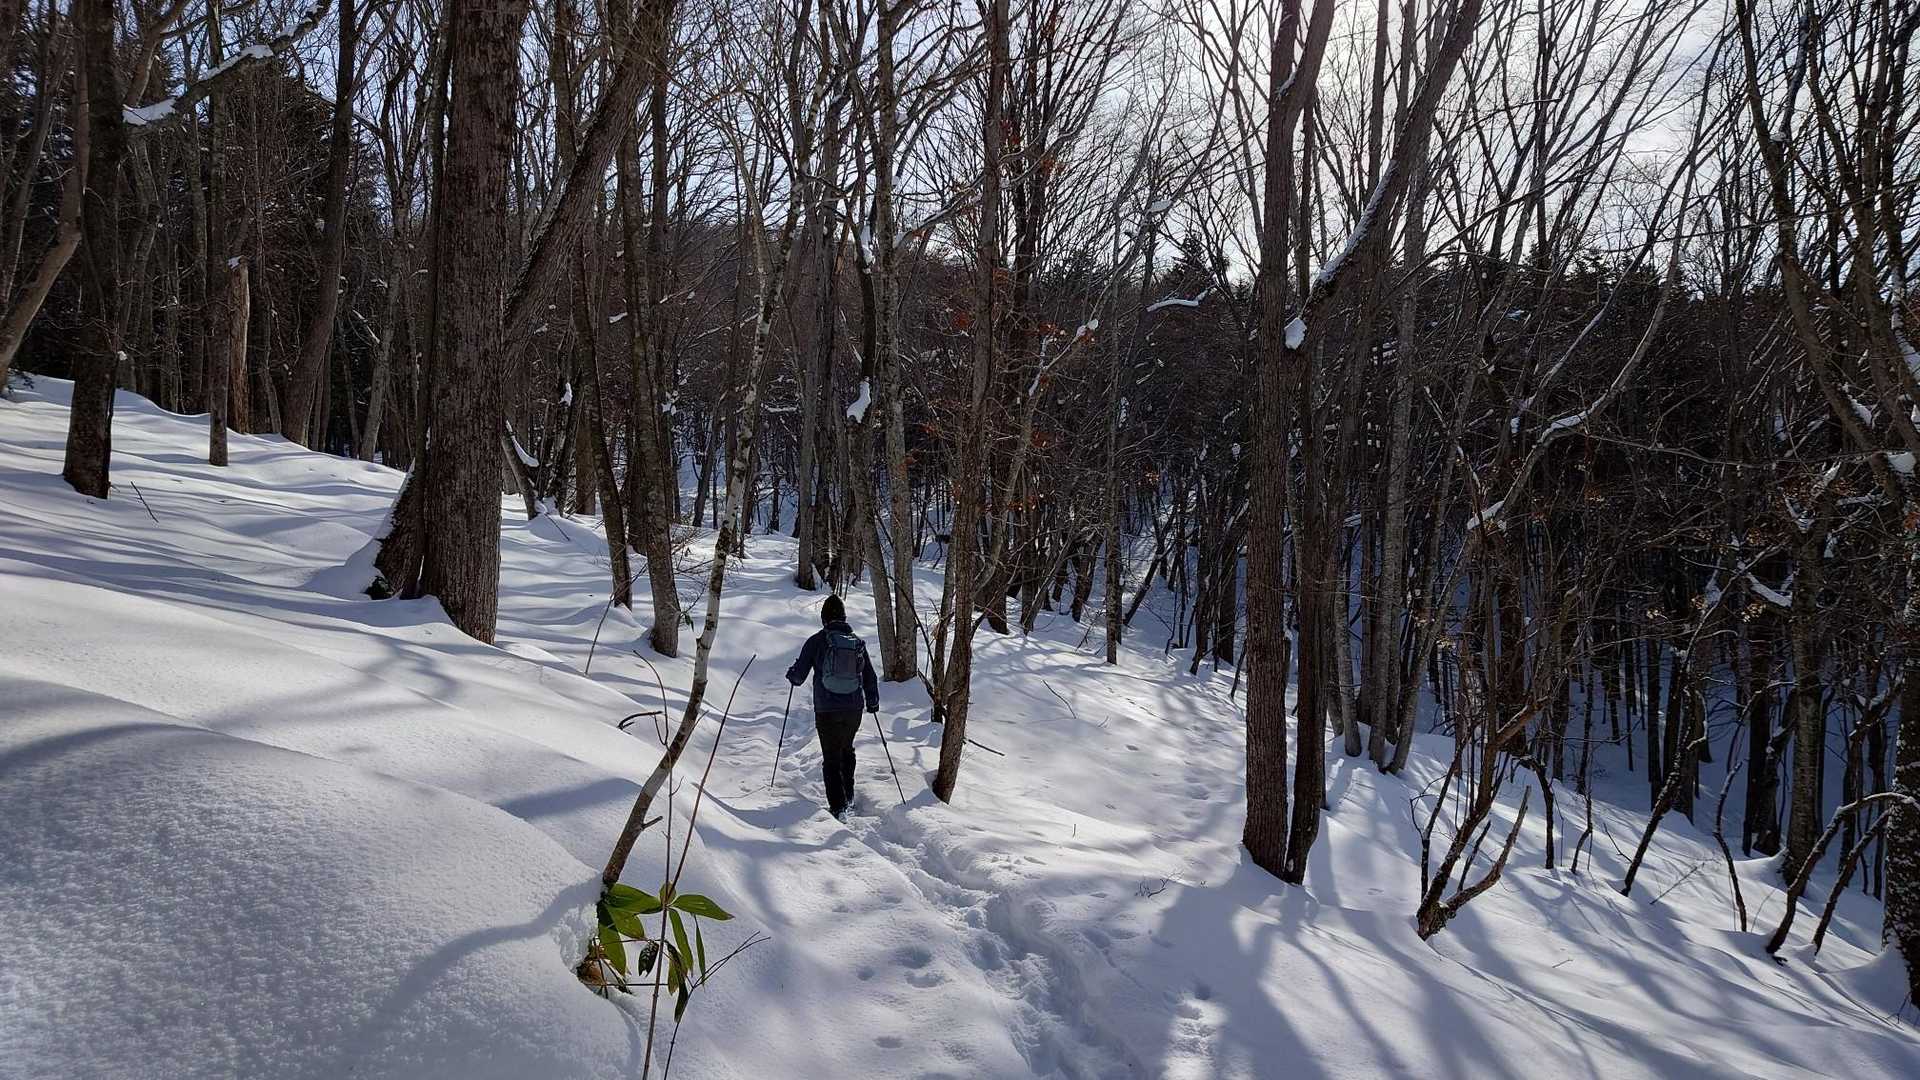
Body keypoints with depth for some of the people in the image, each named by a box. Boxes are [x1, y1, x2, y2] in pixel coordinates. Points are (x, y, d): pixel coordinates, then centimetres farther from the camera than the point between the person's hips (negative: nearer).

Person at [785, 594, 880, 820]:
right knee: (846, 749, 27)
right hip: (854, 709, 4)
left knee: (831, 757, 4)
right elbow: (870, 676, 12)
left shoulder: (816, 641, -7)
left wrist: (791, 674, 20)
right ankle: (848, 795, 34)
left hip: (826, 710, -4)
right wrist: (873, 701, 27)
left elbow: (798, 675, -4)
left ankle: (838, 808, -2)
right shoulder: (857, 642, 4)